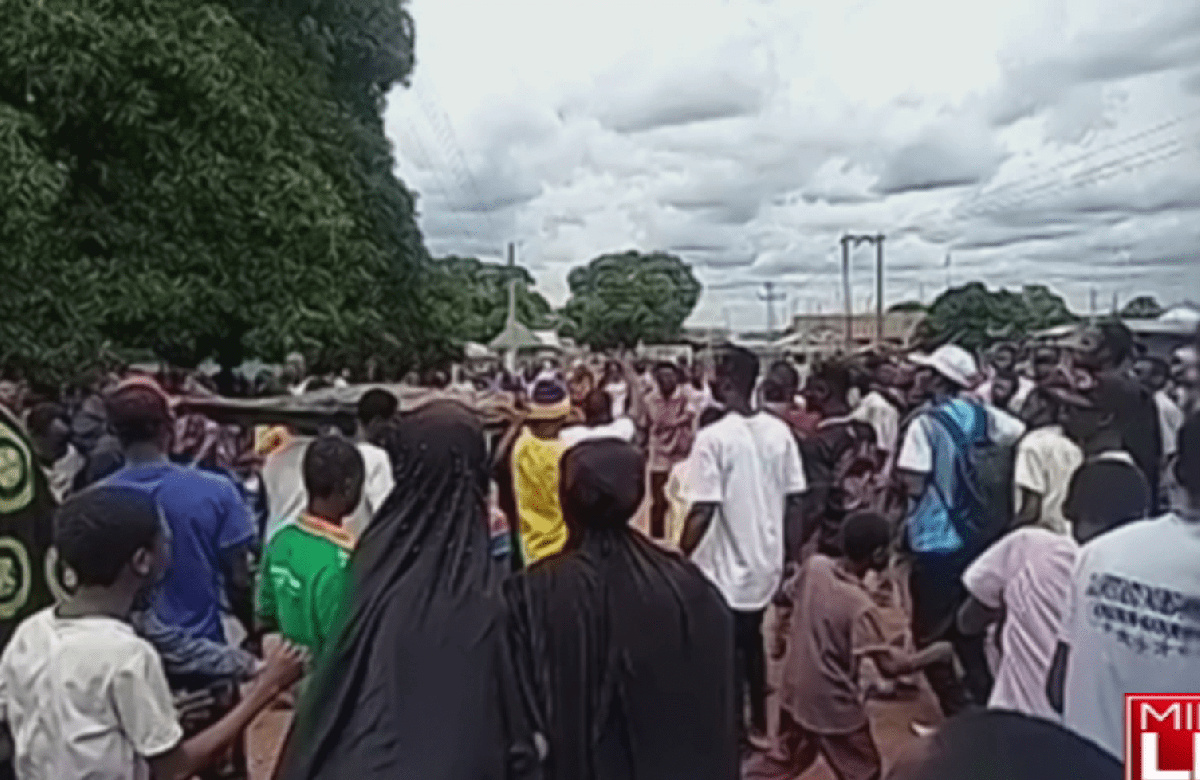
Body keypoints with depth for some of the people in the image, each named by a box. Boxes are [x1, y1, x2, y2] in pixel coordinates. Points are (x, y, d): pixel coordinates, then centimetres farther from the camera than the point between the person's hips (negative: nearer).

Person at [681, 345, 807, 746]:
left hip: (726, 569, -6)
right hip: (765, 563, 6)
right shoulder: (779, 432, -2)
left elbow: (703, 512, -21)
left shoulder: (712, 438, -19)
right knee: (752, 642, 25)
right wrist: (791, 556, 13)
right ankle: (758, 723, 39)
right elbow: (796, 501, 2)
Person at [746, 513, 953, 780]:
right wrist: (933, 654, -8)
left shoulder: (814, 566, -9)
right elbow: (889, 663, -22)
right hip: (833, 706, -7)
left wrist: (780, 643, 21)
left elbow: (785, 600, 7)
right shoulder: (860, 606, -27)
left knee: (788, 756, 27)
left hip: (795, 691, 7)